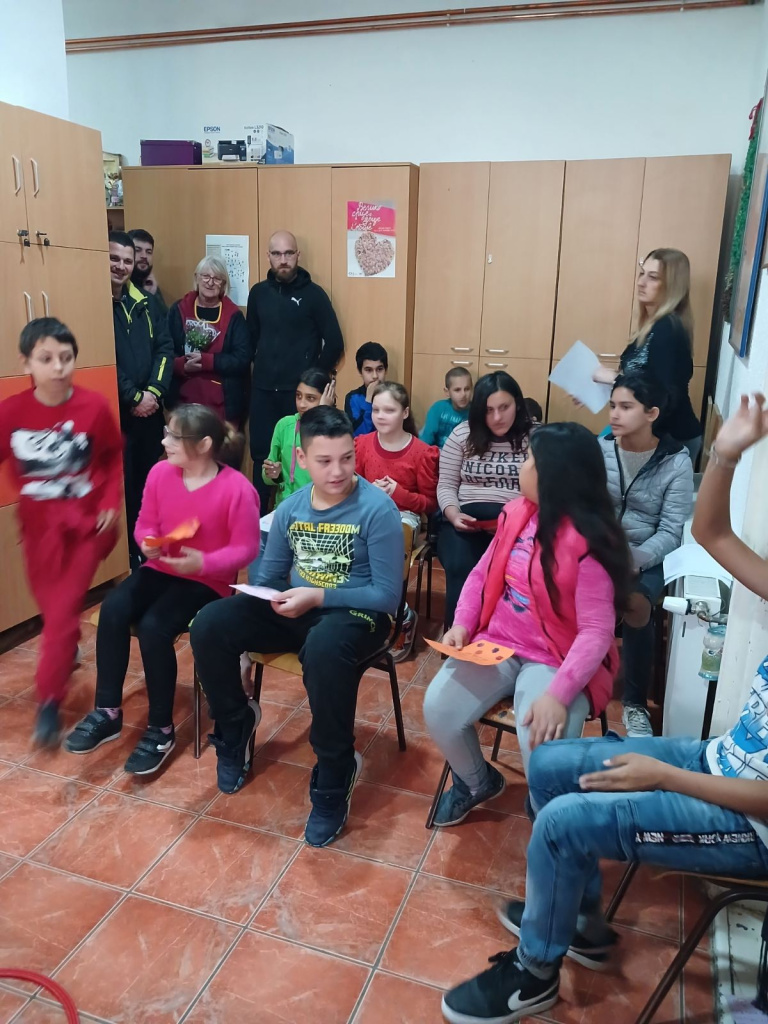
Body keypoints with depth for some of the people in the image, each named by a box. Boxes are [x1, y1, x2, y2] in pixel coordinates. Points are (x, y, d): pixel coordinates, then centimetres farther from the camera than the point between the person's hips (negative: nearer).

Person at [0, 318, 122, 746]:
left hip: (86, 521, -2)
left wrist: (112, 503, -4)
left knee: (64, 610, -3)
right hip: (39, 525, 2)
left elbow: (115, 456, 1)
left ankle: (49, 701, 7)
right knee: (52, 606, 16)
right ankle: (68, 651, 48)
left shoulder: (94, 406, -13)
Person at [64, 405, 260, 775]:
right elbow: (145, 524, 8)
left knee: (153, 627, -27)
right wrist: (148, 544, -15)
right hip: (160, 568, 6)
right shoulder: (160, 473, -2)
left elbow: (245, 548, -14)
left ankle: (161, 729, -7)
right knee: (112, 610, -21)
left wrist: (204, 563, -28)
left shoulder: (237, 489, -18)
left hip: (207, 580, -5)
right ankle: (106, 711, -6)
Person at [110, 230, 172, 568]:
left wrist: (153, 391, -7)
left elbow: (165, 347, 7)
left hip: (150, 409, 6)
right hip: (113, 412, -6)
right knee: (121, 485, -1)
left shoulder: (144, 302, 12)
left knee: (148, 482, 14)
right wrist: (133, 398, -13)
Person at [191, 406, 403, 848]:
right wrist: (266, 596, -13)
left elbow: (388, 596, -17)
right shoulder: (291, 508, 2)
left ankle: (335, 775, -17)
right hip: (298, 608, 6)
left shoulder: (377, 508, -15)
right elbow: (269, 576, 11)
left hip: (356, 612, -5)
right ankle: (237, 725, 13)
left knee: (324, 648, -41)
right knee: (209, 624, -14)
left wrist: (318, 597, -25)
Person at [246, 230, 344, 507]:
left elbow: (334, 342, -3)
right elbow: (251, 338, 16)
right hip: (263, 390, 3)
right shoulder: (258, 293, 8)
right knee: (261, 454, 8)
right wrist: (261, 368, 8)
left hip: (299, 391, -3)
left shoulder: (313, 294, -3)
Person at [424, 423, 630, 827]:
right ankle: (477, 782, 20)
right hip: (496, 643, 6)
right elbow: (482, 574, 11)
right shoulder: (516, 512, 2)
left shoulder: (589, 541, -18)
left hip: (555, 658, -5)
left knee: (542, 746, -28)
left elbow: (597, 630, -21)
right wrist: (462, 623, -5)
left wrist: (558, 694, -31)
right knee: (438, 709, -13)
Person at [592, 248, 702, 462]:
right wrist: (597, 388, 8)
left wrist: (614, 378, -19)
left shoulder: (668, 329, -19)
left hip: (673, 439, -9)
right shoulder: (654, 326, 10)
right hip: (656, 434, 9)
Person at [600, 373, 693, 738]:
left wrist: (635, 558, -26)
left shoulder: (676, 462, -5)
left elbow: (671, 531, -9)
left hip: (647, 557, -1)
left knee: (637, 605, -31)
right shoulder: (597, 449, 0)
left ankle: (635, 703, -7)